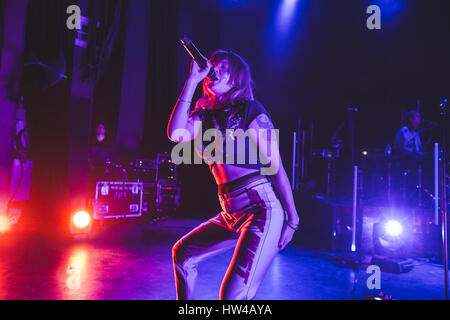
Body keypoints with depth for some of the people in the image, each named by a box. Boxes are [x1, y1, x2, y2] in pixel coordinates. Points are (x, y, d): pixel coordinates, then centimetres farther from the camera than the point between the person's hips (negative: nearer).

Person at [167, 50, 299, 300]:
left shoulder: (249, 109, -6)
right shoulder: (205, 114, 13)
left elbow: (276, 166, -8)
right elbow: (176, 134, -8)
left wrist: (292, 220, -9)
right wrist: (192, 80, -4)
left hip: (262, 209, -7)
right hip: (231, 214, 7)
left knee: (233, 295, -16)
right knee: (182, 253, 16)